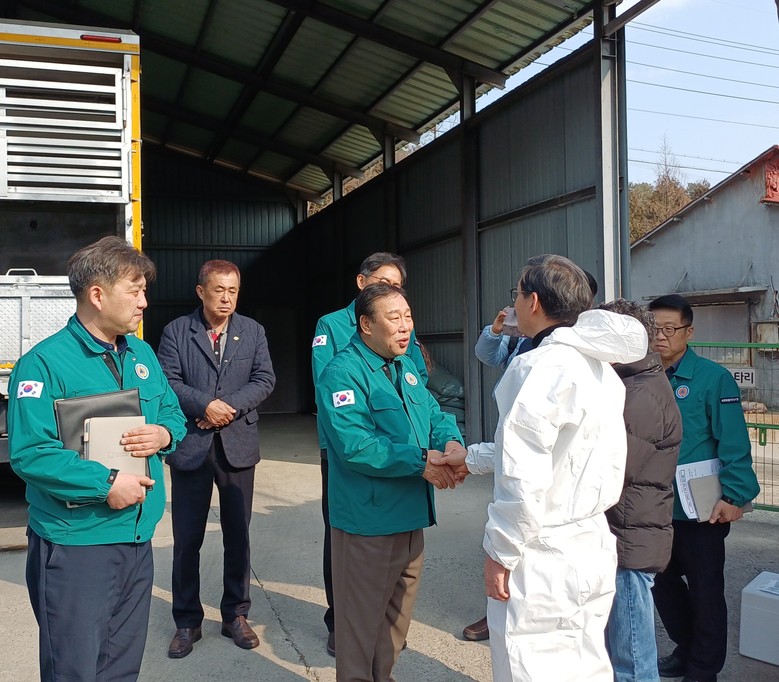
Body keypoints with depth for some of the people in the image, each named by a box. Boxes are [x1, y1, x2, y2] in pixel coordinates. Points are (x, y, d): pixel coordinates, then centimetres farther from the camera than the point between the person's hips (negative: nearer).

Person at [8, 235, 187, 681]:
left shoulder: (143, 355, 10)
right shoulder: (46, 362, -14)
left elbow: (173, 413, 17)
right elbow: (29, 453, -21)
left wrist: (164, 434, -6)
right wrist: (106, 484, -23)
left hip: (138, 540, 7)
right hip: (75, 544, -7)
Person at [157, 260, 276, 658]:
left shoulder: (252, 331, 6)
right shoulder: (177, 331, 1)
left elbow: (264, 380, -1)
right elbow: (168, 382, -7)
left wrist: (230, 407, -14)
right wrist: (206, 405, -20)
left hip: (238, 445, 2)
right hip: (190, 445, -1)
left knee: (238, 535, 11)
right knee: (187, 539, 6)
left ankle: (235, 615, 26)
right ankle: (187, 622, 22)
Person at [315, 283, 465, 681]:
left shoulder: (406, 369, 11)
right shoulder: (343, 373, -17)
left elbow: (436, 416, 10)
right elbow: (354, 446, -27)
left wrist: (451, 442, -13)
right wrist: (420, 461, -25)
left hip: (410, 516, 9)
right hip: (368, 523, -8)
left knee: (397, 615, 23)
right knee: (362, 620, 7)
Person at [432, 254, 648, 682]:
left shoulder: (542, 367, -19)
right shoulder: (599, 366, 9)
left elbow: (525, 479, -23)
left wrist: (499, 552, -11)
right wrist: (472, 458, 25)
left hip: (542, 561, -9)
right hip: (592, 547, 9)